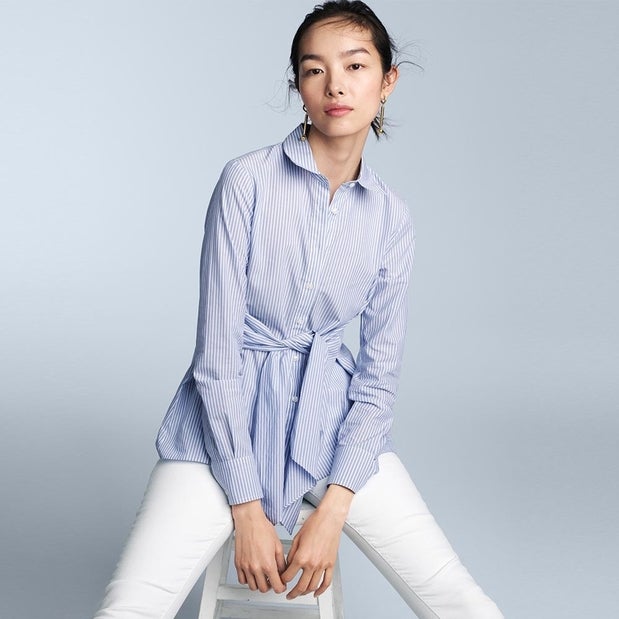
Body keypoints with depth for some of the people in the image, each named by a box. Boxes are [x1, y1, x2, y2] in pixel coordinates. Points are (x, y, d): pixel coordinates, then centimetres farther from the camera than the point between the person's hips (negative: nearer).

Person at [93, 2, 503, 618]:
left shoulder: (391, 219, 1)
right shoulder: (247, 181, -10)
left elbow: (379, 372, 2)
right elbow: (216, 351, -11)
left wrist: (331, 513, -8)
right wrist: (247, 510, -12)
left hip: (336, 424, 3)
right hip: (227, 426, -2)